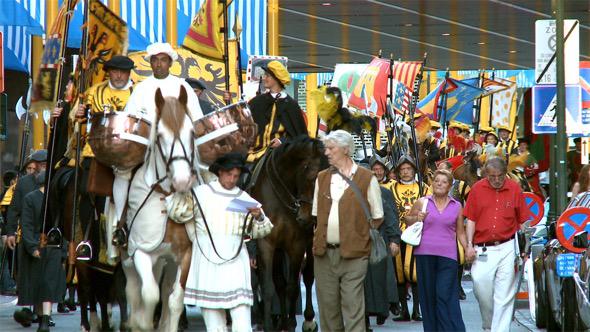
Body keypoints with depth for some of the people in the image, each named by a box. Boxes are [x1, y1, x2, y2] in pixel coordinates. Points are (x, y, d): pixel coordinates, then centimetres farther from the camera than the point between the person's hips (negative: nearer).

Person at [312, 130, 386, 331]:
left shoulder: (366, 179, -1)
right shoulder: (322, 178, 13)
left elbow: (377, 218, 2)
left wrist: (358, 235, 0)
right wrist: (320, 238, 9)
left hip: (353, 254, -5)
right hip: (324, 253, 5)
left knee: (353, 307, -8)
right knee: (327, 306, 7)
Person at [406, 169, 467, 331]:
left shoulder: (457, 206, 11)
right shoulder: (422, 202, 9)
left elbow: (460, 232, 16)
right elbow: (408, 220, 20)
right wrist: (417, 219, -1)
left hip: (448, 255, -1)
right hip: (425, 254, 1)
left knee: (445, 295, -10)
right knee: (428, 294, 4)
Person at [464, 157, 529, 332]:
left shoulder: (515, 189, 2)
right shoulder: (477, 189, 3)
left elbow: (523, 221, 7)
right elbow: (471, 220, 6)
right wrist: (469, 245, -2)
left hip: (507, 247, 0)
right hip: (482, 249, 0)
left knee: (504, 295, -1)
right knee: (480, 285, -8)